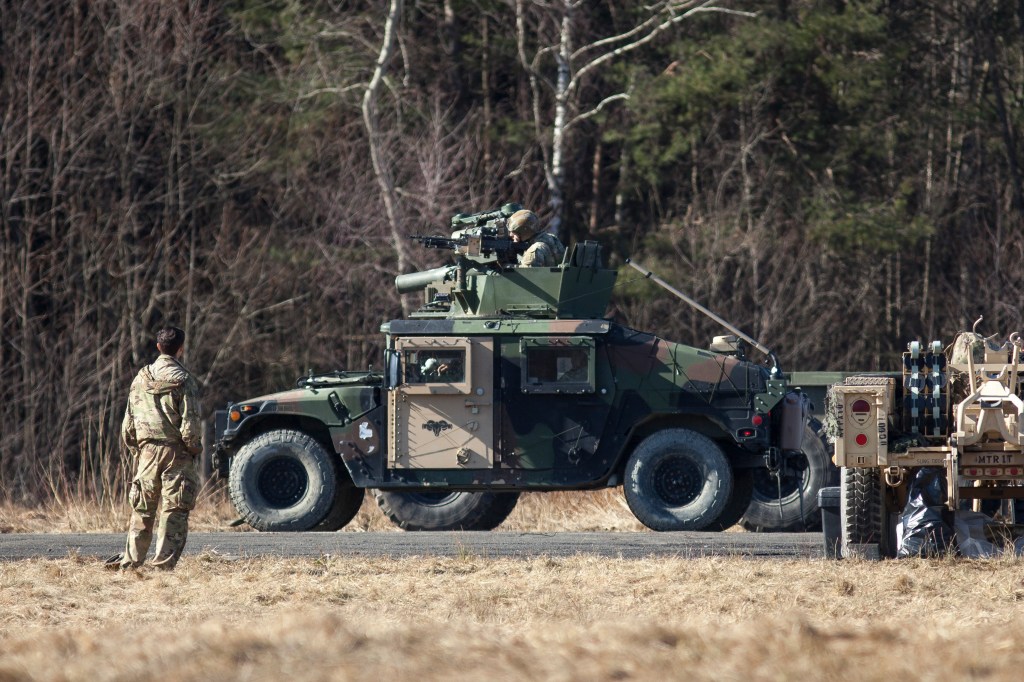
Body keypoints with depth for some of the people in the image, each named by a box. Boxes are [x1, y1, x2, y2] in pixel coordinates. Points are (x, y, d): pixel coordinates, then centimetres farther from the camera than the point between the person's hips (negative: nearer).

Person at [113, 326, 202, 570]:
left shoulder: (141, 379, 6)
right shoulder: (182, 380, -9)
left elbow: (128, 424, 9)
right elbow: (190, 425, -13)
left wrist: (135, 450, 18)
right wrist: (195, 449, 1)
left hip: (147, 451, 4)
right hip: (176, 452, -4)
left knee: (142, 509, 12)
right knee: (174, 512, 0)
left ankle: (130, 562, 12)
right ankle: (163, 564, -5)